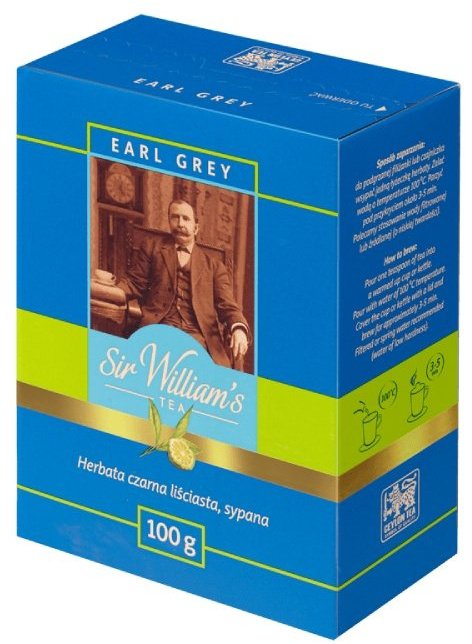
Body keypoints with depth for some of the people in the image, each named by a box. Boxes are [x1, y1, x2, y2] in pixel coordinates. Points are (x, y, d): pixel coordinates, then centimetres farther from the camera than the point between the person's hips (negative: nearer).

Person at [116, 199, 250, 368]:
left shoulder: (213, 265, 23)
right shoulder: (152, 248, 23)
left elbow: (226, 304, 13)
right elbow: (134, 283, 15)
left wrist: (238, 328, -9)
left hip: (198, 336, 0)